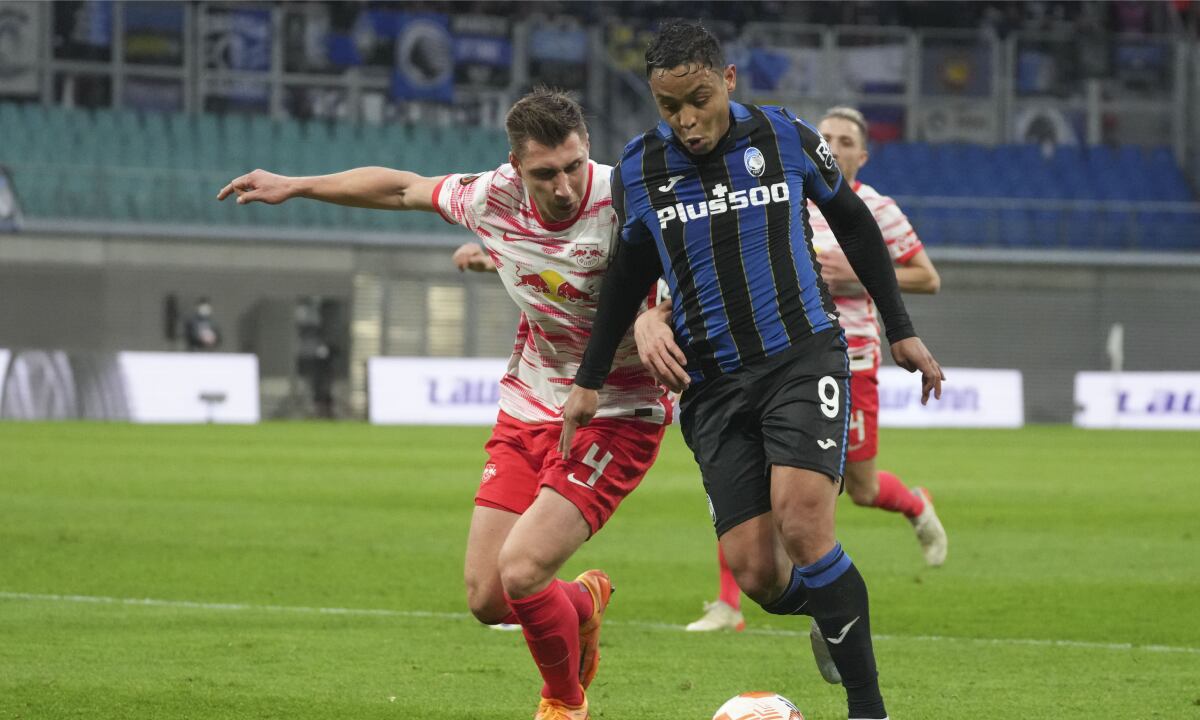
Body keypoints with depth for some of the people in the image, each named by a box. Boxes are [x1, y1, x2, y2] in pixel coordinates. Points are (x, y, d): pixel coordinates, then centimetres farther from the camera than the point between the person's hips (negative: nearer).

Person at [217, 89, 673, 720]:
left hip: (614, 418, -5)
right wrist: (293, 187, 16)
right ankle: (584, 602, 37)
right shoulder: (490, 198, -8)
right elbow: (401, 188, 9)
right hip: (527, 409, 5)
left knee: (520, 570, -21)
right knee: (487, 598, 2)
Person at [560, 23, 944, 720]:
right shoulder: (639, 171, 1)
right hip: (714, 383, 2)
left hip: (804, 356, -2)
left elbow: (855, 224, 12)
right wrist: (591, 379, 15)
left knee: (801, 524, -25)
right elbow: (630, 271, 16)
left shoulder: (785, 137, -3)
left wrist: (902, 330, 13)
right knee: (754, 570, -10)